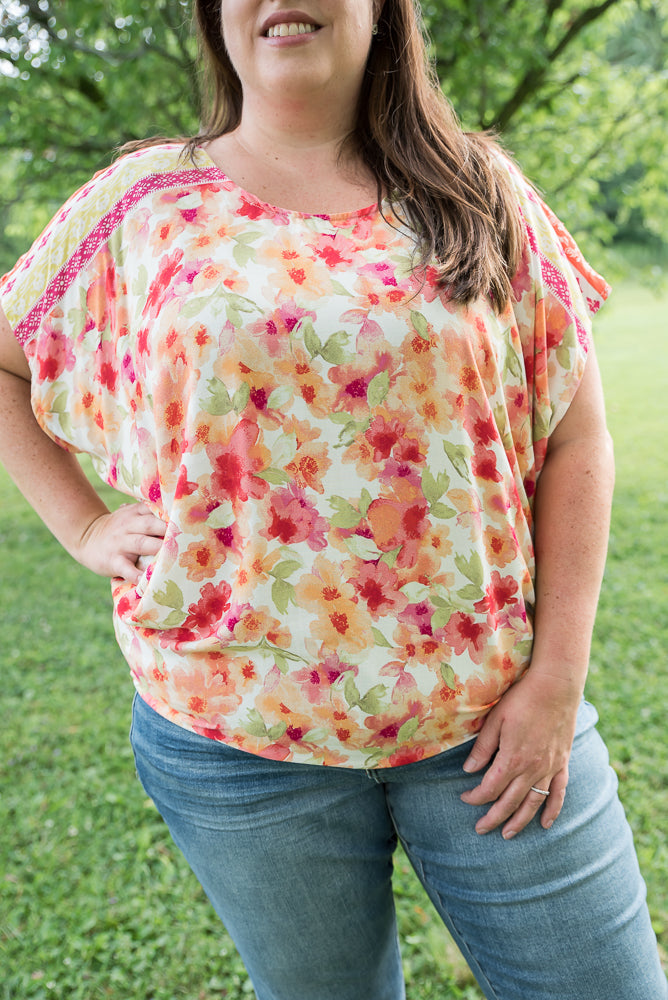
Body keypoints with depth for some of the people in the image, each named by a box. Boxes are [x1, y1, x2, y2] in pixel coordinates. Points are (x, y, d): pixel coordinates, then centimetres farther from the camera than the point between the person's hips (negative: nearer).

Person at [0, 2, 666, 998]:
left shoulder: (479, 190, 3)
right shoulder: (144, 199, 3)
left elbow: (576, 436, 1)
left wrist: (558, 675, -6)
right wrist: (83, 526, 1)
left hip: (487, 711, 1)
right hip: (235, 727, 0)